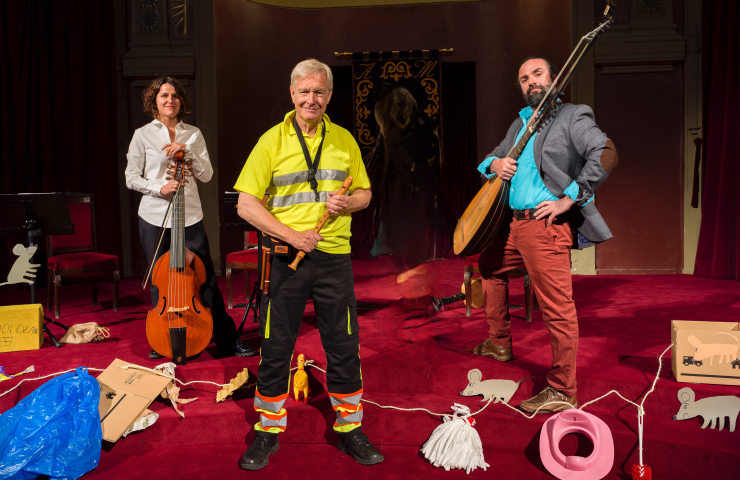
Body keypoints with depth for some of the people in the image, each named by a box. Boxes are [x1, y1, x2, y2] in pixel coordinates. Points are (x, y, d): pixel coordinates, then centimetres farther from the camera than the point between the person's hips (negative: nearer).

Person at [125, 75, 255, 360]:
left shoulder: (193, 134, 9)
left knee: (205, 278, 1)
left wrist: (186, 152, -12)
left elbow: (207, 175, 2)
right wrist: (159, 188, -15)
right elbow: (131, 178, 2)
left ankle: (227, 340, 10)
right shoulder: (143, 135, 3)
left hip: (190, 216, 1)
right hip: (154, 216, -1)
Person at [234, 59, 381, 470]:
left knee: (344, 347, 8)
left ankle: (349, 428, 26)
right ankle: (269, 430, 25)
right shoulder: (272, 140, -1)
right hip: (285, 257, -2)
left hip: (334, 257, 2)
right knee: (275, 348, 7)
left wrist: (348, 202, -8)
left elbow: (364, 192, 15)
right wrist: (290, 234, -16)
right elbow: (246, 205, -4)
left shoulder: (344, 140, 8)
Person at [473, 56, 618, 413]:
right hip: (516, 223, 9)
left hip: (547, 224, -9)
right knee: (488, 265, 25)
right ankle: (499, 343, 39)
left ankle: (562, 393, 3)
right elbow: (493, 157, 27)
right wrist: (495, 164, 2)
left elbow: (606, 155, -18)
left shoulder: (571, 117, -5)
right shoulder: (520, 124, 20)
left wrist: (570, 198, -21)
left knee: (557, 309, -7)